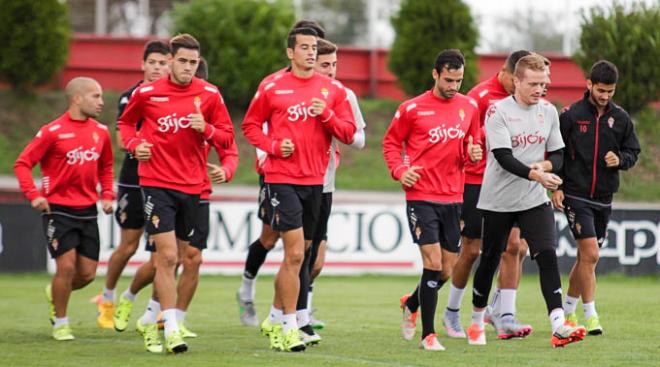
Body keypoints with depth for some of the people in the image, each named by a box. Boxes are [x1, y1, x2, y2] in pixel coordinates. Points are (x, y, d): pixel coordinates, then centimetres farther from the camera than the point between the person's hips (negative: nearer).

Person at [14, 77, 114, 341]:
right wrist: (33, 194, -20)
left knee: (87, 274, 2)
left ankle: (55, 294, 34)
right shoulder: (53, 131, -10)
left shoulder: (100, 132, 7)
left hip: (87, 211, 5)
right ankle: (60, 323, 5)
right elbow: (22, 164, -8)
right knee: (66, 266, -14)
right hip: (58, 210, -5)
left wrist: (107, 194, 8)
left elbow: (106, 167, 23)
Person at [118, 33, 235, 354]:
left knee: (172, 259, 11)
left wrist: (206, 129, -13)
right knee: (167, 256, -12)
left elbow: (227, 138, 7)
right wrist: (135, 144, -4)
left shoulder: (210, 95, 2)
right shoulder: (147, 94, -2)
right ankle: (171, 329, -11)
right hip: (156, 183, -3)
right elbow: (126, 123, 15)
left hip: (192, 186, 3)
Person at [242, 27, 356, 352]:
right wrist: (273, 145, -10)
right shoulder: (272, 89, -1)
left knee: (297, 255, 12)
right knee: (295, 253, -13)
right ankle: (289, 327, -7)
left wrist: (326, 115, -13)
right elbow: (250, 125, 6)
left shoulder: (333, 90, 7)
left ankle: (275, 318, 28)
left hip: (315, 181, 4)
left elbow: (348, 133, 5)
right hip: (282, 178, -4)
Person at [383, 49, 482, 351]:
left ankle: (411, 304, 38)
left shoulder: (469, 107, 8)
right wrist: (399, 170, -9)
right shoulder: (412, 108, -4)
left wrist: (473, 152, -3)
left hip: (453, 198, 5)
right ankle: (428, 334, -3)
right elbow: (391, 142, 7)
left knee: (446, 271, 8)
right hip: (421, 196, -5)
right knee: (433, 263, -13)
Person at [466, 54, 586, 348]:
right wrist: (535, 175, -34)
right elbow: (504, 157, -22)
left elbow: (558, 155, 10)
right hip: (498, 201, -3)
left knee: (547, 255, -14)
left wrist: (545, 165, -13)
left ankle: (558, 327, -22)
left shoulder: (549, 111, 4)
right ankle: (477, 321, 29)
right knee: (489, 260, 8)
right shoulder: (497, 111, -12)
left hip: (535, 201, 3)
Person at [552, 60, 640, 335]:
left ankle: (567, 310, 27)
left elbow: (633, 152, 10)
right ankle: (590, 316, -6)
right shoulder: (571, 115, -5)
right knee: (590, 254, -14)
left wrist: (620, 159, -12)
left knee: (585, 257, 12)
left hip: (604, 198, 4)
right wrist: (556, 186, -8)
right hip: (576, 196, -4)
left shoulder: (621, 118, 5)